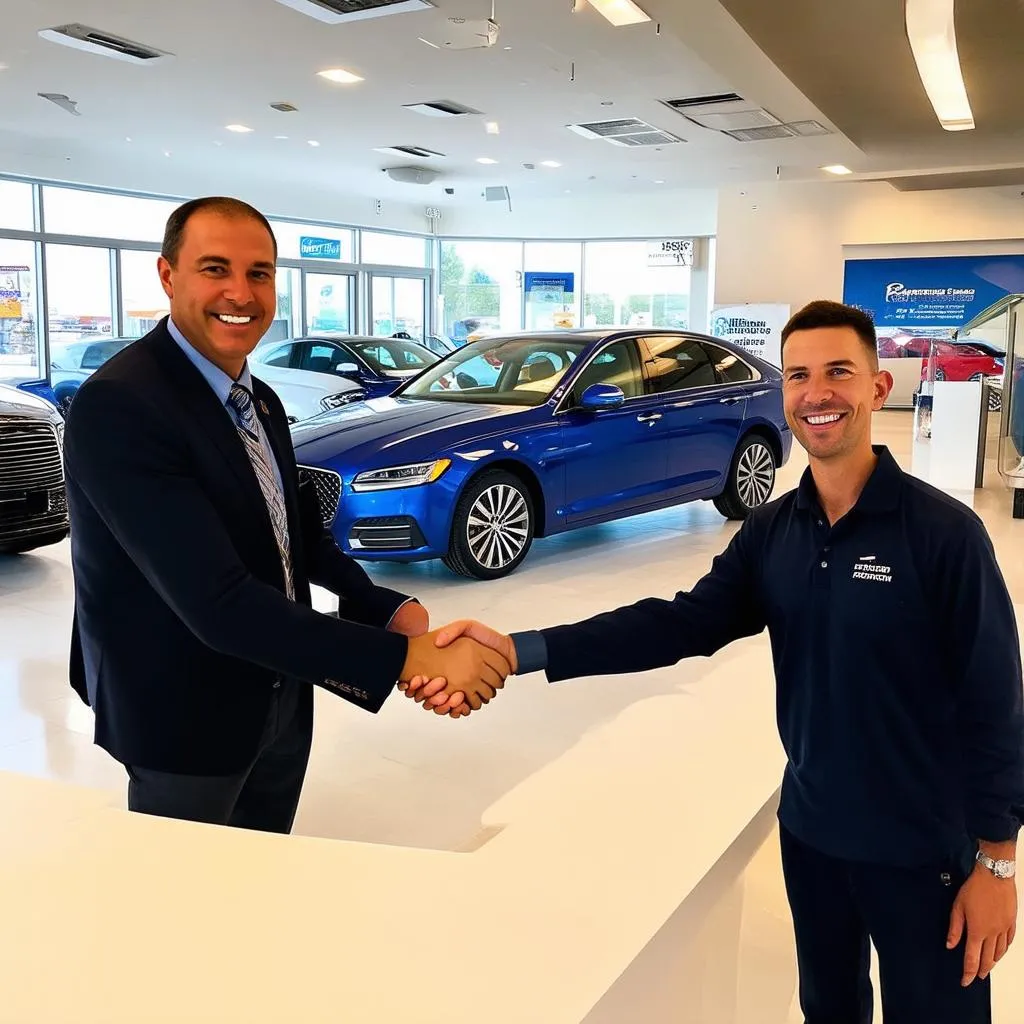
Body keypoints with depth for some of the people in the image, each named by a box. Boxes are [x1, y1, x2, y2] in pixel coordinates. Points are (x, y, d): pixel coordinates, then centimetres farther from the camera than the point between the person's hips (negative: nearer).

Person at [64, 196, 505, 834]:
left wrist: (392, 610, -11)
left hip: (281, 702, 8)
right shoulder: (117, 407, -25)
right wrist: (407, 658, -34)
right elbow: (218, 604, -32)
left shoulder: (261, 400, 3)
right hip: (186, 721, -7)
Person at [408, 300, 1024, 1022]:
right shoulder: (770, 532, -2)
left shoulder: (942, 530, -17)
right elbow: (681, 625, -13)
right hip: (810, 830, 5)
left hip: (922, 848, -4)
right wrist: (518, 651, -25)